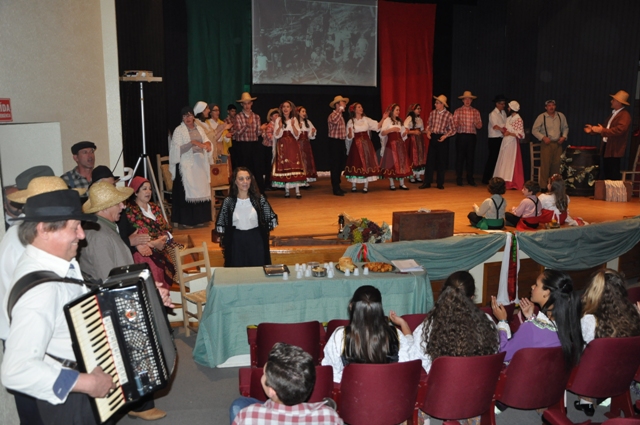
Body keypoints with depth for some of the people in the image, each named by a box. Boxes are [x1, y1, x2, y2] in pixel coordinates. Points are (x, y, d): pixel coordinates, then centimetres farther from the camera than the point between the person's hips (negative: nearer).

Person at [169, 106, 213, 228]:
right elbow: (177, 149, -14)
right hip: (186, 165, -5)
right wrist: (192, 143, -24)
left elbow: (207, 141, 11)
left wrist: (207, 145, -13)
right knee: (187, 191, -3)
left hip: (200, 164, 5)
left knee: (201, 190, 6)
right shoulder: (179, 130, -5)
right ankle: (186, 220, 2)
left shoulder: (199, 129, 12)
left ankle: (199, 218, 16)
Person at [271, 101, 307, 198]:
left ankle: (297, 191, -8)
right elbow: (276, 136, -2)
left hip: (293, 146, 0)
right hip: (282, 146, 0)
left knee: (295, 167, -7)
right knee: (284, 167, -4)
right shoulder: (278, 120, 5)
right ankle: (286, 190, 3)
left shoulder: (294, 120, 7)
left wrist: (293, 125, -14)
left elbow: (297, 135, 0)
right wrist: (280, 127, -17)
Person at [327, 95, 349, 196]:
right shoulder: (333, 115, -12)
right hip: (334, 142, -9)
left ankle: (336, 186, 24)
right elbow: (334, 121, -38)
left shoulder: (341, 116, 17)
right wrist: (341, 109, -30)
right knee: (335, 165, -5)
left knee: (341, 165, 13)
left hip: (341, 142, 9)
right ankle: (336, 189, 0)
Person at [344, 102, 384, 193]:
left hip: (366, 144, 2)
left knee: (367, 163, 0)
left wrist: (383, 119, -13)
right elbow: (349, 137, -1)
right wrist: (350, 132, -22)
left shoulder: (366, 119, 6)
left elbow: (377, 126, -1)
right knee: (356, 163, -2)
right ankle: (353, 185, 8)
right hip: (356, 145, -2)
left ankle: (366, 186, 6)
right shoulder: (351, 122, 1)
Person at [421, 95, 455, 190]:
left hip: (442, 139, -2)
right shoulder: (432, 113, 2)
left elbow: (452, 130, -1)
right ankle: (427, 182, 6)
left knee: (441, 161, 6)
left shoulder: (449, 115, -6)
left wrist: (445, 136, -15)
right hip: (433, 137, 2)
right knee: (430, 160, 1)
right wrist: (428, 131, -5)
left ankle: (440, 183, 16)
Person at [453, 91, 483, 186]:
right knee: (460, 157, 0)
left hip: (472, 136, 1)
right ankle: (459, 178, 8)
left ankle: (470, 178, 13)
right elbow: (454, 125, 0)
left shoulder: (476, 112, 10)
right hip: (461, 136, -1)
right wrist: (458, 123, -21)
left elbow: (480, 126, 6)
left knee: (471, 158, 4)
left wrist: (476, 123, -16)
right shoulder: (457, 111, 6)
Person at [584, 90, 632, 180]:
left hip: (614, 150, -10)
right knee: (607, 173, 15)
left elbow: (619, 130, -27)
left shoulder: (625, 115, -14)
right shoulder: (614, 113, 18)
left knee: (613, 175, -6)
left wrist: (602, 131, -25)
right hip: (606, 147, 10)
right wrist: (593, 129, 14)